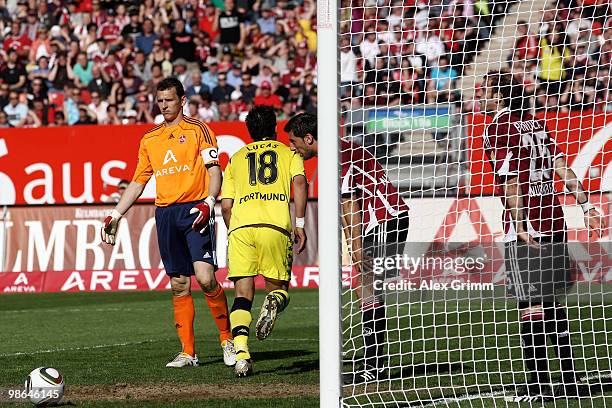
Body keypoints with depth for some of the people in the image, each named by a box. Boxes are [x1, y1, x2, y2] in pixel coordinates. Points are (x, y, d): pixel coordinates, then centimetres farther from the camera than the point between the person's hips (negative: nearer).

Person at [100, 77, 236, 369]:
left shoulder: (197, 130, 3)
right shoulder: (149, 140, 18)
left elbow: (214, 169, -4)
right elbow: (138, 182, 23)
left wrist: (209, 202, -19)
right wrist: (115, 216, 17)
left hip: (195, 210, -5)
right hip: (165, 213, 5)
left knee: (205, 277, -16)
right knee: (179, 285, 4)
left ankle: (227, 339, -1)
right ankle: (188, 352, 7)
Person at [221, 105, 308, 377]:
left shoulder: (236, 158, 25)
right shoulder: (288, 153, 21)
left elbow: (226, 206, 17)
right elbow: (299, 182, 0)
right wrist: (300, 224, -2)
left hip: (240, 226, 1)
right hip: (276, 226, -1)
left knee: (243, 295, 3)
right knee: (279, 287, 14)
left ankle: (241, 353, -18)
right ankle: (275, 302, -24)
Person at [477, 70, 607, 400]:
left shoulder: (499, 128, -8)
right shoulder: (535, 123, 13)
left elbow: (511, 181, -15)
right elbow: (561, 166, 10)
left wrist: (520, 226, -17)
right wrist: (585, 204, 8)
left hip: (526, 227, -7)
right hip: (553, 222, 7)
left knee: (531, 304, -4)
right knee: (552, 302, 12)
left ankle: (538, 383, -3)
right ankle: (569, 381, 14)